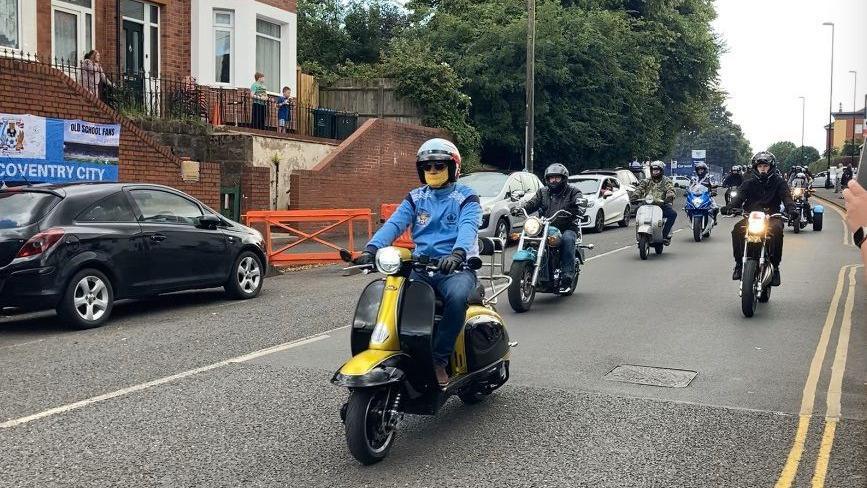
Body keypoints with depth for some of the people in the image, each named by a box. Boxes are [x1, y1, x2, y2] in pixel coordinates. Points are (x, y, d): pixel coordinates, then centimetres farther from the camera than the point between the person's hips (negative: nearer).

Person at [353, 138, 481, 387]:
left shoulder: (466, 198, 3)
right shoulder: (415, 198, 15)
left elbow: (468, 228, -18)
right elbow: (394, 224, -1)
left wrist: (458, 253, -40)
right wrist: (371, 249, -21)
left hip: (455, 267, -4)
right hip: (421, 267, 4)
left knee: (457, 297, -37)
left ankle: (439, 360, -26)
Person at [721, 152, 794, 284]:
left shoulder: (778, 182, 12)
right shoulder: (749, 184, 15)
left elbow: (787, 197, -5)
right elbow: (739, 197, -2)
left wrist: (791, 209, -28)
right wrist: (729, 207, -25)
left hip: (772, 217, -1)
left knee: (777, 229, -36)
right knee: (737, 229, -30)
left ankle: (775, 265, -23)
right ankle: (739, 262, -17)